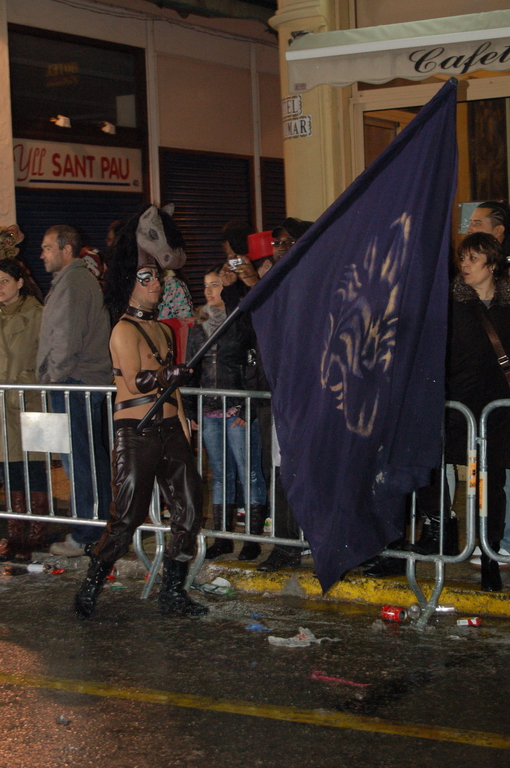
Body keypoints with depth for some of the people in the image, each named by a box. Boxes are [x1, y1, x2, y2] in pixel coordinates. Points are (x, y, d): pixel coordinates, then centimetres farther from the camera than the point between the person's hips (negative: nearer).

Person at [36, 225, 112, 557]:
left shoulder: (71, 282, -13)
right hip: (93, 380, 11)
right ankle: (100, 527, 20)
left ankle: (85, 537, -4)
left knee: (78, 461, -7)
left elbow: (67, 338, -20)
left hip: (72, 383, -11)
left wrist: (54, 377, -11)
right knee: (94, 458, 13)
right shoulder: (85, 278, 19)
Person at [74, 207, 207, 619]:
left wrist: (185, 433, 18)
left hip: (169, 430, 8)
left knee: (189, 512, 4)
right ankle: (91, 588, 11)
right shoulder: (125, 330, -7)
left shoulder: (163, 330, 19)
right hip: (136, 433, -8)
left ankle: (173, 593, 15)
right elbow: (137, 382, -20)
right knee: (127, 518, -6)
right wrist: (174, 372, -8)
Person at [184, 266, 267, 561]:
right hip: (210, 410, 6)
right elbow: (192, 369, 16)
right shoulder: (200, 325, 13)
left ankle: (254, 539, 5)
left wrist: (248, 409, -14)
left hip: (240, 410, -6)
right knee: (221, 475, 10)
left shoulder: (244, 321, -5)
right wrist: (191, 409, 10)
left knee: (249, 474, -1)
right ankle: (223, 539, 16)